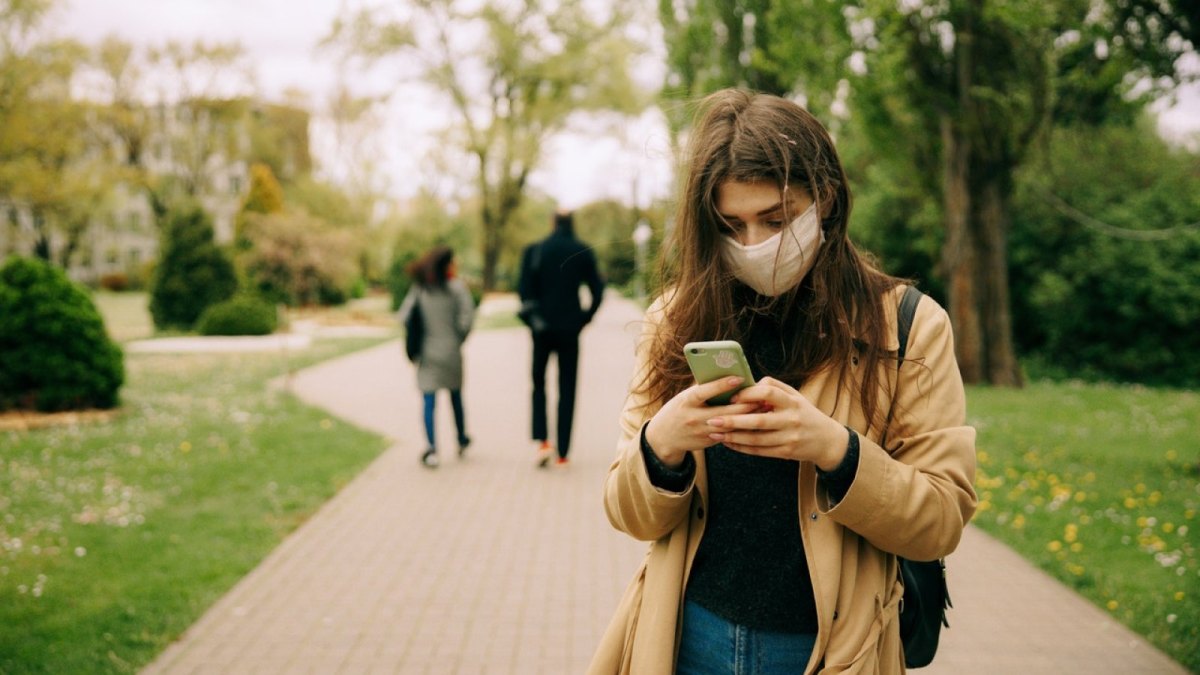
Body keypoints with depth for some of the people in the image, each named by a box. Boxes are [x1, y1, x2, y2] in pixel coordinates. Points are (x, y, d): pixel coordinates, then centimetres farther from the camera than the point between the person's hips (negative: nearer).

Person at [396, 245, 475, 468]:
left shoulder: (419, 288, 2)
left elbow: (403, 315, -1)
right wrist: (459, 337, 1)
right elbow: (467, 316, -15)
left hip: (427, 352, 1)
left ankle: (431, 448, -12)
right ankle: (462, 441, 31)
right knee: (456, 397, 17)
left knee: (429, 401, 0)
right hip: (451, 351, -1)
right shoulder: (456, 287, -7)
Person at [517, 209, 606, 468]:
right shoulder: (583, 252, -1)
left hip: (542, 328, 0)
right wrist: (585, 318, 6)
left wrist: (531, 320, 2)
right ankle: (562, 452, 3)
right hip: (570, 329, 0)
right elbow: (597, 290, -3)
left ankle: (541, 440, -2)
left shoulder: (534, 251, -3)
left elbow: (525, 290, -7)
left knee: (539, 383, 15)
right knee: (567, 388, 6)